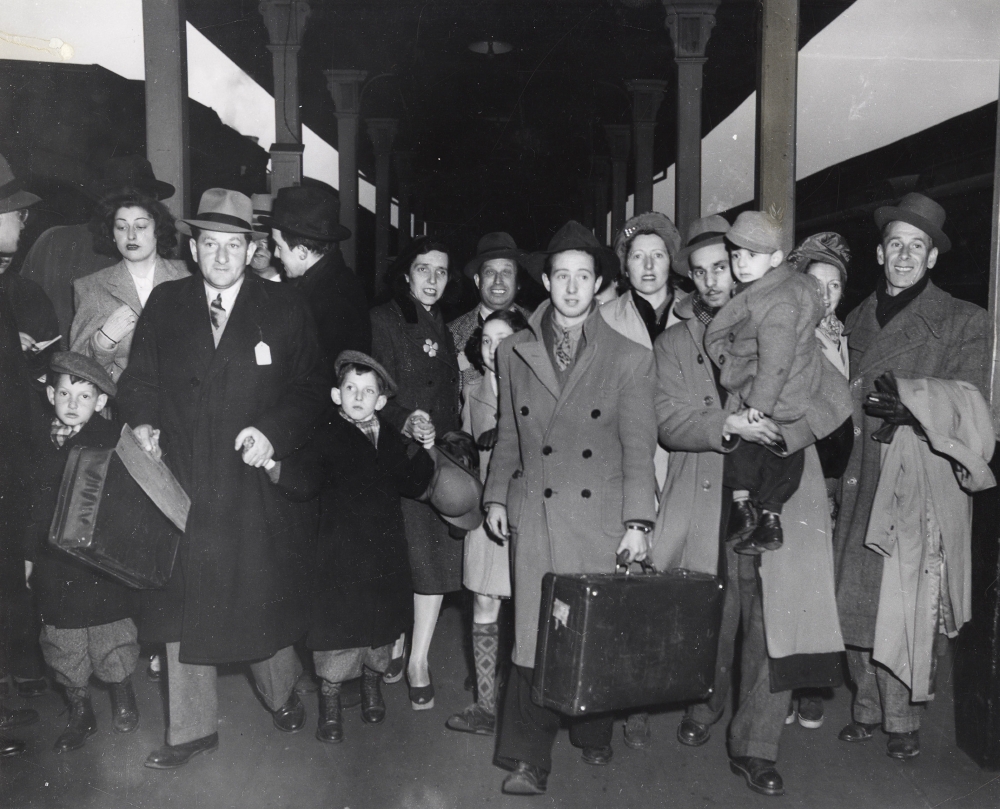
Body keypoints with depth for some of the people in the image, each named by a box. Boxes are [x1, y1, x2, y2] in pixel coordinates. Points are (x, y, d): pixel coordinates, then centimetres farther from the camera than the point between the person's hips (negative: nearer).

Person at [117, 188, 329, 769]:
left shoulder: (286, 308, 0)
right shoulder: (165, 303, 6)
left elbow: (313, 388, -1)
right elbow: (139, 380, 11)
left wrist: (274, 431, -15)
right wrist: (143, 424, -8)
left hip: (259, 487, -2)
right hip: (182, 485, 2)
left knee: (266, 602, 12)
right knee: (182, 607, 9)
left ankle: (281, 693, 42)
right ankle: (193, 728, 27)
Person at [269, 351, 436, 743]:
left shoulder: (390, 438, 8)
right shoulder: (327, 436, -8)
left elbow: (412, 486, 14)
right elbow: (303, 479, -23)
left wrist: (424, 450, 0)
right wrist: (271, 463, -43)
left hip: (386, 551, 5)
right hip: (342, 553, -5)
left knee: (382, 622, 16)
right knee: (340, 624, 0)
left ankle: (372, 684, 39)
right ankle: (330, 700, 19)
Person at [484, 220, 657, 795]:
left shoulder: (631, 359, 2)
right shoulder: (514, 353, 10)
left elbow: (639, 446, -1)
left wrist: (637, 522, -6)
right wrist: (496, 496, 10)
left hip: (602, 518, -1)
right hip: (535, 516, 1)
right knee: (534, 635, -1)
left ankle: (594, 738, 28)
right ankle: (530, 762, 8)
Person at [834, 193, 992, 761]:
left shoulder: (965, 322, 4)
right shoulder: (857, 321, 16)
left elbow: (970, 410, -5)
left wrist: (913, 407, -22)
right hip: (862, 485, 4)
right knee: (858, 599, 4)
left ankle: (904, 719, 13)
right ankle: (868, 708, 20)